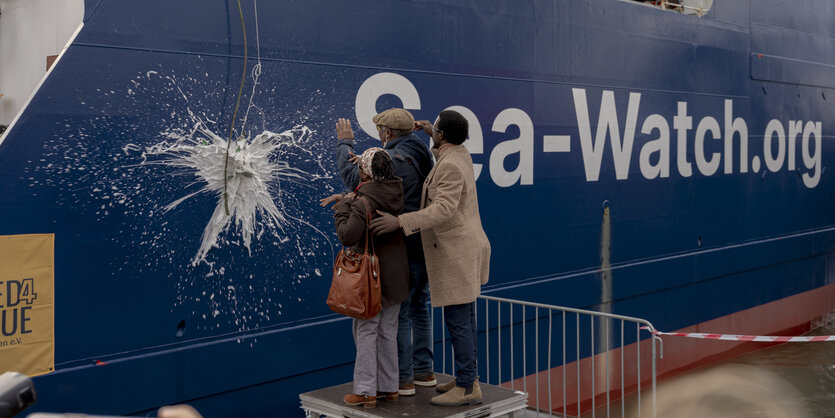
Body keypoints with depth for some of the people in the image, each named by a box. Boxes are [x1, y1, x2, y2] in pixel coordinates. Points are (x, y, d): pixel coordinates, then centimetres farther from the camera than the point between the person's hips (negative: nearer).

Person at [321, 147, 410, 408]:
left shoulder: (363, 203, -21)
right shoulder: (396, 193, 2)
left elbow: (348, 235, -25)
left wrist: (342, 208, -11)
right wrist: (345, 199, 15)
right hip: (396, 274, 7)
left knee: (366, 330, 2)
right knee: (387, 331, 15)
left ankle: (366, 392, 5)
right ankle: (388, 387, 23)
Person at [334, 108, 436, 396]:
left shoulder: (393, 159, -19)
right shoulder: (423, 155, 10)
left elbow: (353, 178, -12)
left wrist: (344, 143, 1)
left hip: (404, 246, -9)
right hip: (425, 243, 9)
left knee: (398, 311, -1)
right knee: (419, 307, 17)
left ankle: (403, 378, 5)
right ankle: (424, 371, 26)